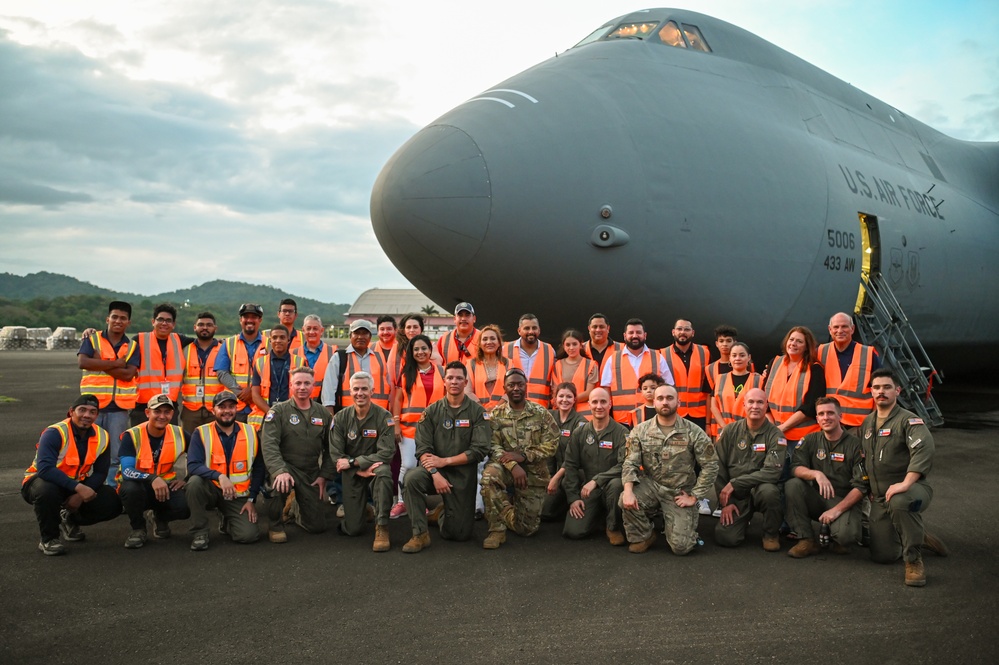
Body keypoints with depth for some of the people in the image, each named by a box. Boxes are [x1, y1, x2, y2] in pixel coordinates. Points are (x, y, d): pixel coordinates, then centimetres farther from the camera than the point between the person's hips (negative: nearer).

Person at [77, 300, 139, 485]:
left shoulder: (132, 346, 9)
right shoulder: (92, 340, 6)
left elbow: (129, 374, -6)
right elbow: (83, 362, -13)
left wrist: (100, 364, -9)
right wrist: (115, 363, -10)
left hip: (119, 407, 1)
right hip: (93, 405, -1)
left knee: (116, 455, 2)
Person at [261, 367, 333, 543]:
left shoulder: (323, 414, 7)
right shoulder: (278, 411, -5)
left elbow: (329, 449, 11)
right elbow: (269, 444, -16)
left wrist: (324, 476, 1)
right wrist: (280, 470, -31)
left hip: (311, 473, 3)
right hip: (286, 467, -3)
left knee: (318, 526, -1)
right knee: (279, 483, -40)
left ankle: (299, 512, 36)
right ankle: (275, 525, -10)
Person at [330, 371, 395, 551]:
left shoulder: (383, 417, -10)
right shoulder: (340, 418, -4)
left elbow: (386, 454, -16)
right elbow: (336, 454, -8)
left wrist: (353, 462, -18)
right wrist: (361, 470, -21)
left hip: (375, 467, -1)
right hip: (351, 475, 2)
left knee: (383, 472, -39)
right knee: (352, 529, -6)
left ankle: (382, 527, -26)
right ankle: (359, 510, 32)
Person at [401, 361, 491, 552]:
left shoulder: (477, 411, -2)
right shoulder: (431, 412, 2)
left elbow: (480, 450, -10)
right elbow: (423, 448, -5)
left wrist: (445, 461, -15)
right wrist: (435, 473, -21)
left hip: (463, 475, 0)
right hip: (435, 469, 1)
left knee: (460, 534, -2)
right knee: (411, 478, -34)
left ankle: (443, 512, 34)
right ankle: (420, 534, -17)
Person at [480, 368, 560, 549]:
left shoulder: (541, 414, -1)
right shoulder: (496, 415, 0)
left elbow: (551, 445, -7)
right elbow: (493, 447, -8)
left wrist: (523, 455, -20)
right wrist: (513, 465, -25)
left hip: (534, 472, 0)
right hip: (506, 466, 0)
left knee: (527, 528, -2)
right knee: (489, 475, -37)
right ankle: (498, 528, -19)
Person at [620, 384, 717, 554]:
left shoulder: (694, 432, -9)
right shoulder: (640, 431, -3)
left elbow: (710, 465, -8)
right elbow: (630, 463, -6)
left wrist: (694, 496, -10)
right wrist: (628, 491, -24)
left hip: (679, 493, -1)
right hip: (650, 486, 1)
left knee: (680, 546, -13)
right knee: (626, 501, -30)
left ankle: (684, 523, 24)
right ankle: (643, 536, 0)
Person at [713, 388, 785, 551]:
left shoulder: (775, 435, -6)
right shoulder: (730, 431, 1)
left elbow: (772, 472, -19)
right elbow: (719, 469, 2)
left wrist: (734, 483, -20)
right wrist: (725, 502, -4)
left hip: (760, 490, -2)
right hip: (735, 495, 2)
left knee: (768, 491, -37)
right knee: (725, 537, -18)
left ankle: (772, 533, -7)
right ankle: (743, 520, 19)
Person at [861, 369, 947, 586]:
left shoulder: (908, 420, -10)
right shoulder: (867, 423, 13)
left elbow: (924, 449, -28)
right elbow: (864, 458, 24)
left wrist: (906, 483, -38)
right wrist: (871, 489, 14)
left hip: (912, 489, -6)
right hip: (880, 498, 6)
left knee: (899, 502, -43)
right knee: (883, 556, -1)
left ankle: (914, 560, -21)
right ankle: (920, 538, 29)